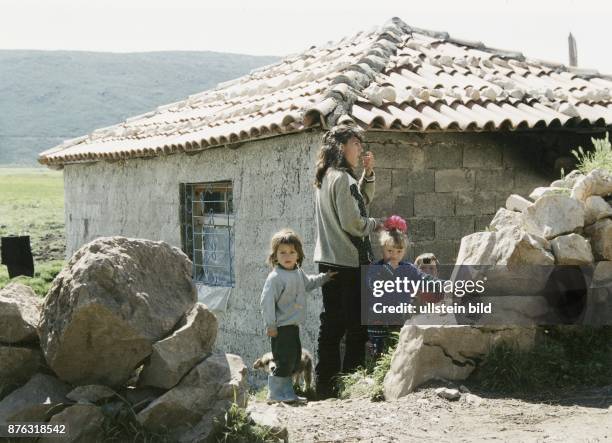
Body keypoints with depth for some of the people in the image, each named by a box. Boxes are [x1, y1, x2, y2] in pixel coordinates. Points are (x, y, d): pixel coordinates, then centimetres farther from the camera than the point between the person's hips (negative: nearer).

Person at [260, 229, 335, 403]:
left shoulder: (299, 273, 10)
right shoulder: (275, 277, -17)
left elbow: (308, 283, 34)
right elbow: (267, 301, -19)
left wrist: (323, 278, 30)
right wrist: (270, 325, -20)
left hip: (294, 326, 9)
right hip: (281, 328, -9)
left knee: (295, 359, 13)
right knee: (285, 361, -9)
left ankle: (287, 392, 24)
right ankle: (275, 393, 4)